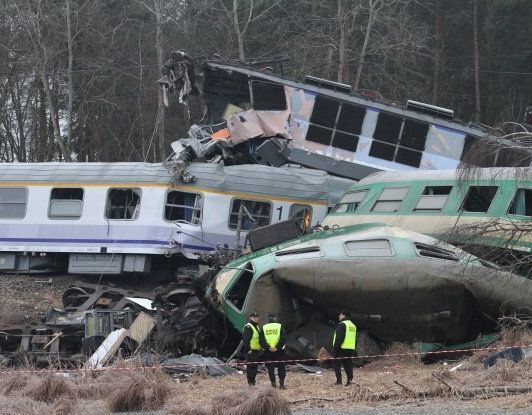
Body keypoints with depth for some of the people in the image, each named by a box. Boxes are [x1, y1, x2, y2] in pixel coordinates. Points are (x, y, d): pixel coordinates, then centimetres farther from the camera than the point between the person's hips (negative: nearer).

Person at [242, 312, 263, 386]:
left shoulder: (257, 327, 20)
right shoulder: (248, 327, -11)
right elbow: (246, 339, -17)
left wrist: (261, 348, 24)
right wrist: (248, 349, -21)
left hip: (257, 350, 9)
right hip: (250, 351, -9)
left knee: (255, 366, 11)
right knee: (250, 366, -9)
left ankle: (253, 380, 18)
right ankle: (250, 382, -8)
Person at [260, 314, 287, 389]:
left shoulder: (264, 327, 4)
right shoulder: (279, 326, 1)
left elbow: (261, 341, -3)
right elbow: (283, 339, -9)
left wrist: (268, 347, -10)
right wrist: (277, 347, -12)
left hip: (268, 351, 1)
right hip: (279, 351, -1)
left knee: (270, 368, 9)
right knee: (281, 367, 7)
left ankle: (273, 383, 4)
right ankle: (281, 383, -1)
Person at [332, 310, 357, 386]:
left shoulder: (342, 325, -10)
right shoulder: (353, 325, 18)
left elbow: (339, 338, -18)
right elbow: (355, 339, 22)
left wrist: (335, 347, -17)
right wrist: (354, 351, 24)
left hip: (342, 348, -8)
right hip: (351, 349, 8)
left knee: (336, 364, -2)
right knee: (348, 365, 11)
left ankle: (339, 379, -10)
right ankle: (350, 379, 4)